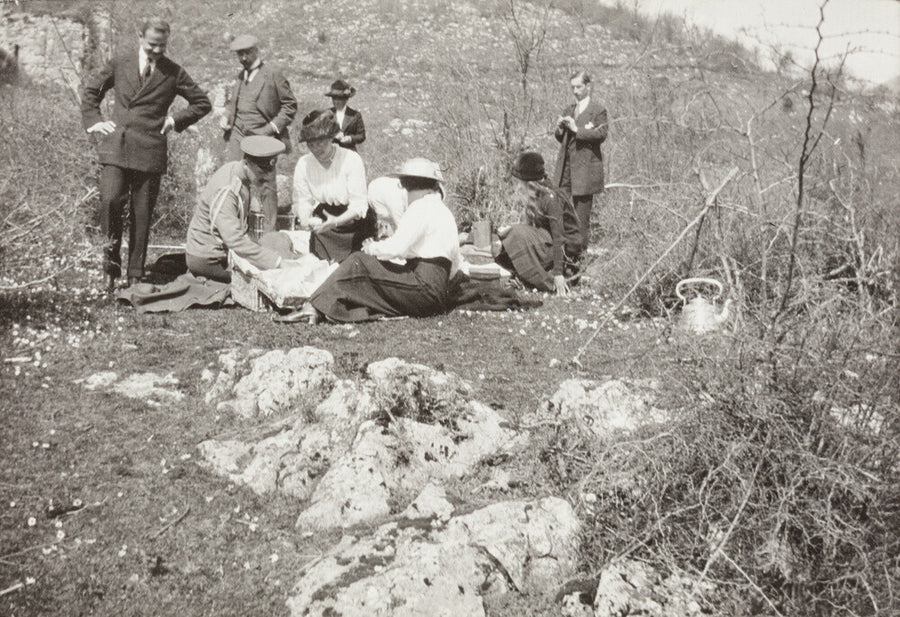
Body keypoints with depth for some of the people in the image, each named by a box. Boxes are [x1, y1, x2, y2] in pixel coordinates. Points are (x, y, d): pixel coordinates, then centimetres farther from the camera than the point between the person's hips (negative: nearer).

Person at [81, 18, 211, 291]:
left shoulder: (174, 73, 5)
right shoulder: (120, 64, 9)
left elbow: (202, 103, 14)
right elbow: (90, 89, 21)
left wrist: (175, 119, 2)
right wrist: (94, 120, 8)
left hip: (149, 150, 0)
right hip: (115, 146, 1)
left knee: (142, 215, 3)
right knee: (110, 201, -18)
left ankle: (135, 276, 14)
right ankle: (112, 265, 3)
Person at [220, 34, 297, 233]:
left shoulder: (273, 74, -2)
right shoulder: (240, 76, 17)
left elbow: (290, 105, -2)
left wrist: (273, 127, -11)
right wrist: (226, 116, 10)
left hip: (261, 136, -5)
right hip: (237, 135, 6)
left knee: (265, 185, -3)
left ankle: (269, 231, 5)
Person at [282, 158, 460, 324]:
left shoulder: (421, 207, -6)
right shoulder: (445, 211, 23)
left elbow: (395, 248, -18)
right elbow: (454, 267, 24)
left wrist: (371, 248, 2)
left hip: (424, 289, -9)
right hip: (439, 293, 9)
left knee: (358, 262, -8)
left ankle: (315, 308, -10)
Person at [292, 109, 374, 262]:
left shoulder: (351, 159, -18)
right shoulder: (303, 164, -6)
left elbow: (358, 206, -21)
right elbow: (302, 201, -2)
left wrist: (337, 221, -36)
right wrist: (305, 219, -25)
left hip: (352, 225, -3)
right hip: (322, 222, 3)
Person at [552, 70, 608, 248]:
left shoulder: (598, 110, -1)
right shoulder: (569, 109, 19)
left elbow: (602, 134, -14)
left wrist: (577, 129, -19)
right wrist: (560, 129, 0)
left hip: (585, 166, -6)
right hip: (566, 164, 6)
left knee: (582, 208, -2)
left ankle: (581, 246, 6)